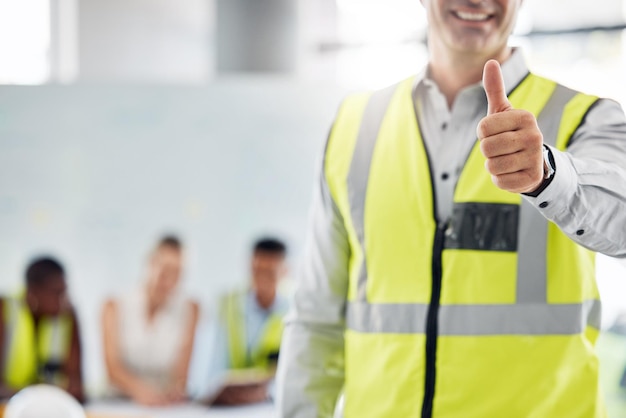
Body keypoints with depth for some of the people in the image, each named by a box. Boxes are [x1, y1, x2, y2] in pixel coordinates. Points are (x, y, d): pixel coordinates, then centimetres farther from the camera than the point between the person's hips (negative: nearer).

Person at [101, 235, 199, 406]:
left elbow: (182, 368, -6)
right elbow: (113, 368, -12)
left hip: (169, 404, 0)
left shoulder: (189, 310, 5)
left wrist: (176, 389, -29)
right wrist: (138, 390, -32)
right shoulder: (115, 308, 2)